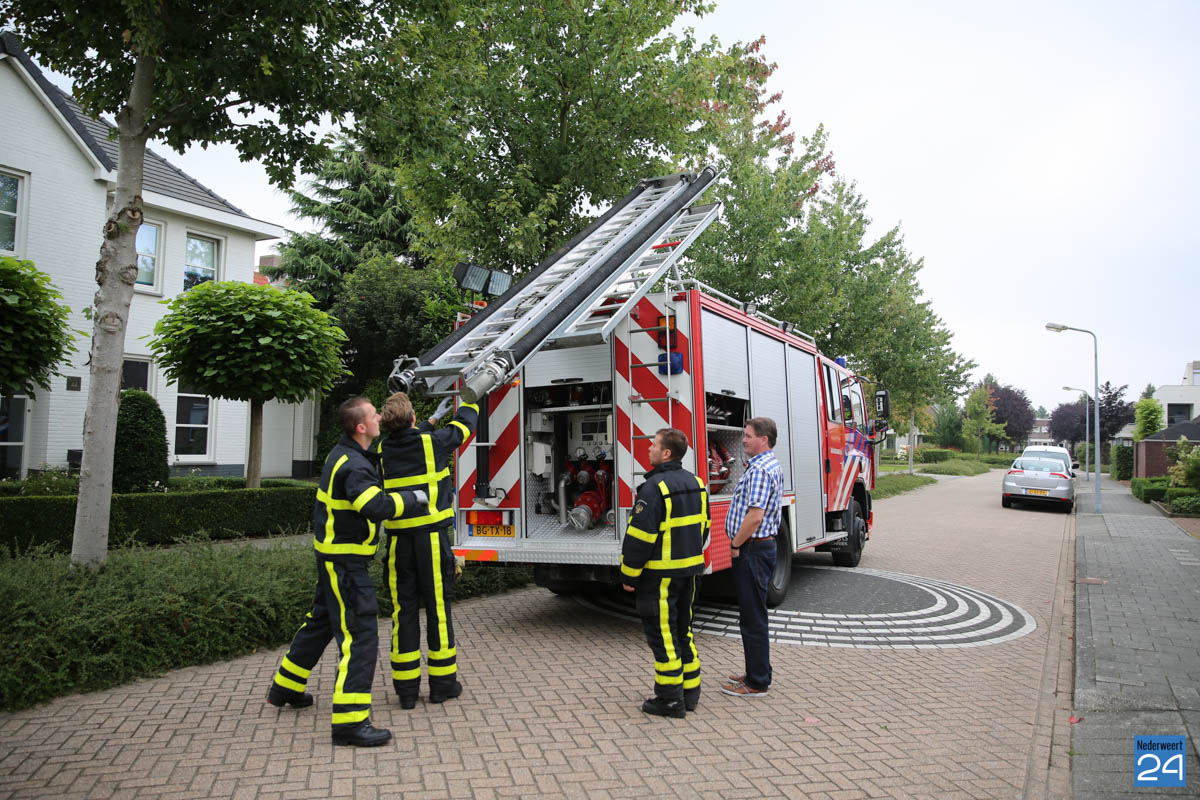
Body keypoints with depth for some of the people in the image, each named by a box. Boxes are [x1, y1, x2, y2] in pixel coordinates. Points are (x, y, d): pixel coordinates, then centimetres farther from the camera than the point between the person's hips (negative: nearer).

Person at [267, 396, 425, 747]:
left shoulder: (347, 453, 9)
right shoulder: (352, 465, -24)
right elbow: (376, 505, -39)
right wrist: (412, 498, -23)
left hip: (334, 556, 11)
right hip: (344, 560, -11)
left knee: (322, 620, 25)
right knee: (359, 632, -11)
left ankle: (285, 688, 42)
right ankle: (349, 721, -10)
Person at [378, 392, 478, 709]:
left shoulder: (384, 449, 3)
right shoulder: (432, 443, -8)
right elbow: (464, 425, 12)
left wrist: (434, 418, 39)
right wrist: (470, 399, 30)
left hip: (398, 538, 3)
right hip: (432, 536, -3)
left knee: (404, 610, 7)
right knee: (438, 608, 6)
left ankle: (406, 688, 14)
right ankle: (442, 682, 15)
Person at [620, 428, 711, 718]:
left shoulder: (655, 487, -19)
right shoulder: (695, 483, 8)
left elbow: (640, 535, -20)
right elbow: (704, 527, 16)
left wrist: (629, 575, -11)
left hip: (660, 574, -9)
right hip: (689, 570, 9)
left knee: (661, 633, 1)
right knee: (683, 630, 17)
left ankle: (670, 699, 8)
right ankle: (689, 692, 25)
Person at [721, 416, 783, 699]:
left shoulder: (759, 469, -19)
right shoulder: (772, 465, 15)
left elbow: (755, 516, -27)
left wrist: (736, 545, -15)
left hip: (752, 550, -11)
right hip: (760, 547, 11)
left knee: (753, 617, -2)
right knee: (752, 614, 18)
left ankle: (757, 683, 7)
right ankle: (756, 672, 28)